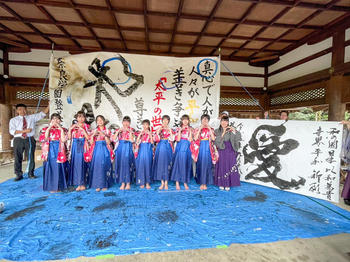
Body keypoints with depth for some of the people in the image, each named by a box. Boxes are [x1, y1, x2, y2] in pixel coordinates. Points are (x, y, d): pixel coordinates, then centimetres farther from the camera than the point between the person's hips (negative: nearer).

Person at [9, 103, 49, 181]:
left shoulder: (32, 117, 14)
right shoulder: (13, 120, 11)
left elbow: (42, 114, 6)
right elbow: (12, 131, -2)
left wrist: (48, 106, -7)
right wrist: (24, 131, -14)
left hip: (29, 139, 0)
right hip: (18, 140, 0)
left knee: (31, 157, 2)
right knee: (18, 158, 3)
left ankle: (31, 174, 12)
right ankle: (18, 175, 14)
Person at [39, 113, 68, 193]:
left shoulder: (63, 129, 7)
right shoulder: (46, 129, 9)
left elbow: (63, 140, -9)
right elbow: (44, 139, -9)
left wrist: (61, 129, -12)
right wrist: (49, 127, -10)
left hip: (59, 151, 0)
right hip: (50, 151, 0)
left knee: (59, 167, 2)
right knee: (50, 167, 2)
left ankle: (59, 186, 14)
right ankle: (51, 187, 13)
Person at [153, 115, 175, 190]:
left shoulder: (170, 129, 8)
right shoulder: (158, 129, 10)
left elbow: (172, 139, -3)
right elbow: (156, 139, 2)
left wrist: (170, 131, -9)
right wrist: (158, 132, -8)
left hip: (167, 147, -1)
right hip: (160, 147, 1)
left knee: (167, 163, -4)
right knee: (160, 163, -1)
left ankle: (166, 183, 5)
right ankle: (162, 183, 9)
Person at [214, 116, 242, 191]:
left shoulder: (231, 130, 5)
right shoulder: (217, 131, 3)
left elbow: (238, 137, -7)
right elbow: (217, 140, -11)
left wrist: (234, 130, -22)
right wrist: (223, 133, -17)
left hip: (230, 151, 1)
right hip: (221, 151, 0)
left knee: (229, 167, 3)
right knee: (221, 167, 2)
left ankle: (228, 184, 14)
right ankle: (221, 183, 15)